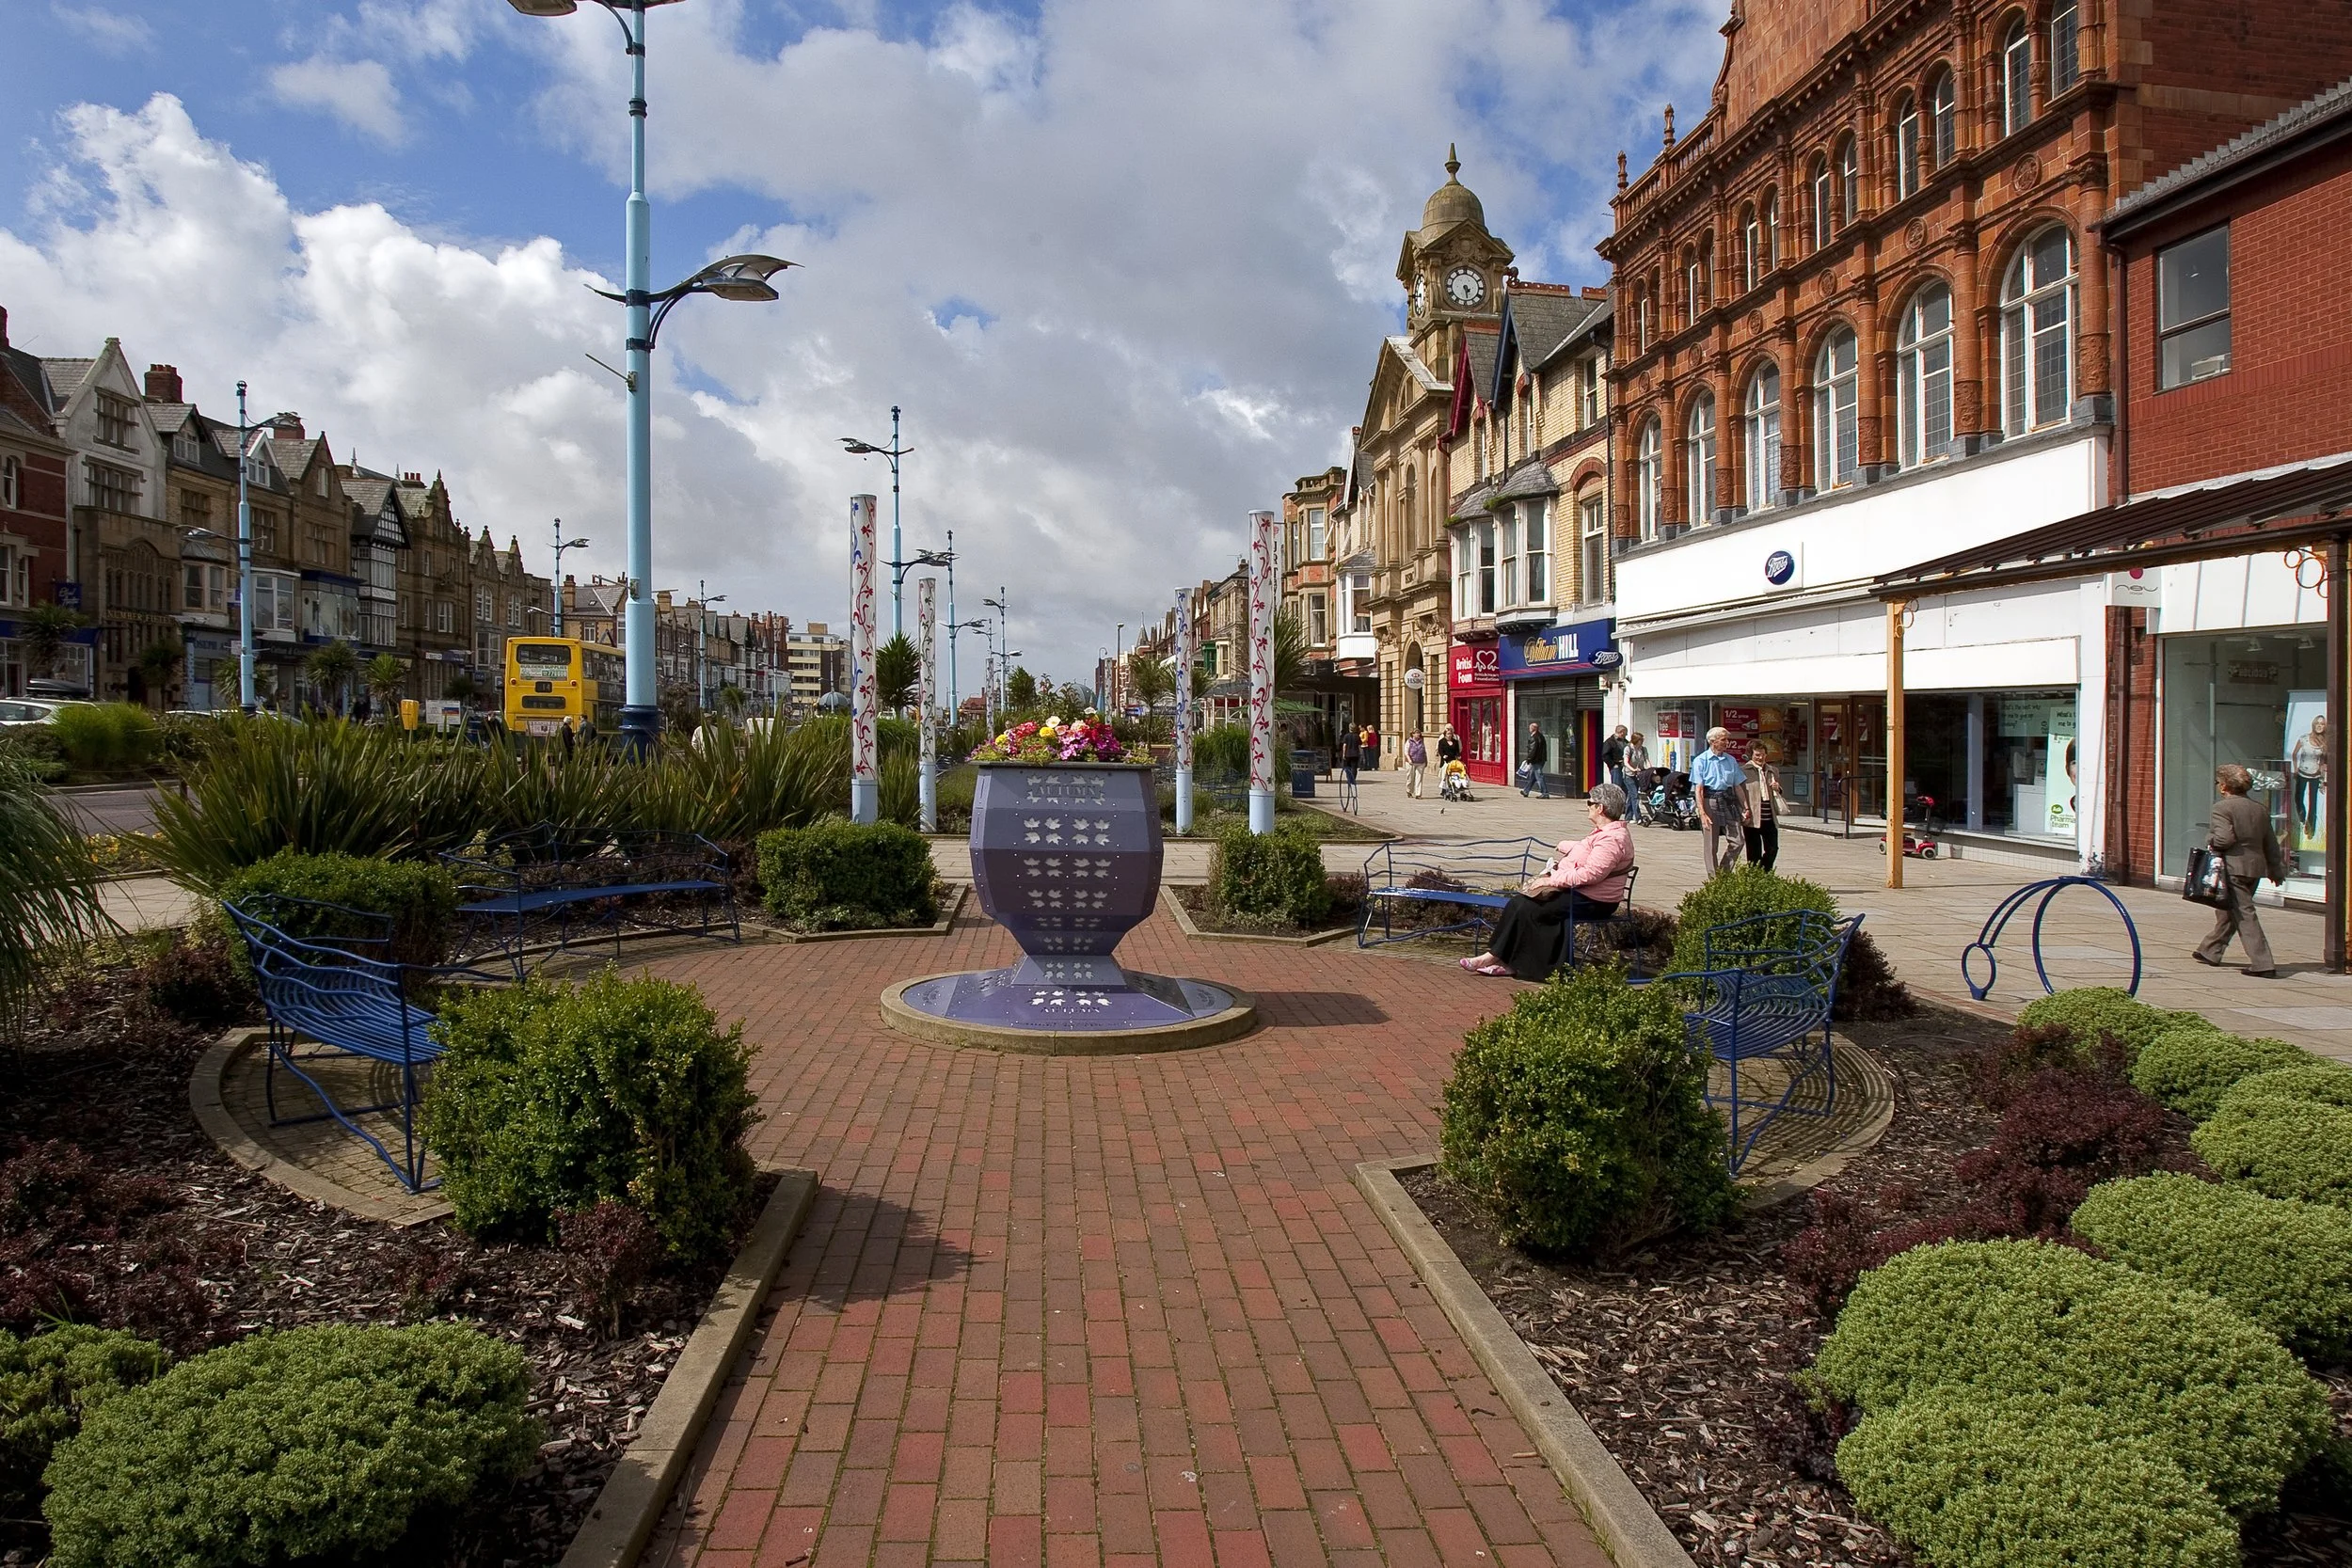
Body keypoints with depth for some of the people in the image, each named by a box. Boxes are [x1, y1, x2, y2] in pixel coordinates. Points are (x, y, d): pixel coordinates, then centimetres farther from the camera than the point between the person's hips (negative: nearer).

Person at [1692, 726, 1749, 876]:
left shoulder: (1731, 760, 11)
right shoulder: (1701, 760, -4)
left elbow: (1738, 786, 16)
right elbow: (1698, 789, -8)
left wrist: (1745, 808, 12)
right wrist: (1702, 813, -16)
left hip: (1729, 802, 5)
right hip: (1710, 802, -4)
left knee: (1737, 841, -2)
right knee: (1711, 846, 1)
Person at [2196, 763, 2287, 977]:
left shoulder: (2222, 807, -11)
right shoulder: (2259, 809, 12)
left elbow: (2224, 839, -22)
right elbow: (2271, 844, 17)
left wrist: (2210, 841, -1)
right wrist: (2276, 870, 25)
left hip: (2233, 867, -8)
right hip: (2255, 867, 8)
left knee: (2243, 914, -8)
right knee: (2227, 911, 20)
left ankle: (2263, 964, -12)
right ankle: (2210, 951, 32)